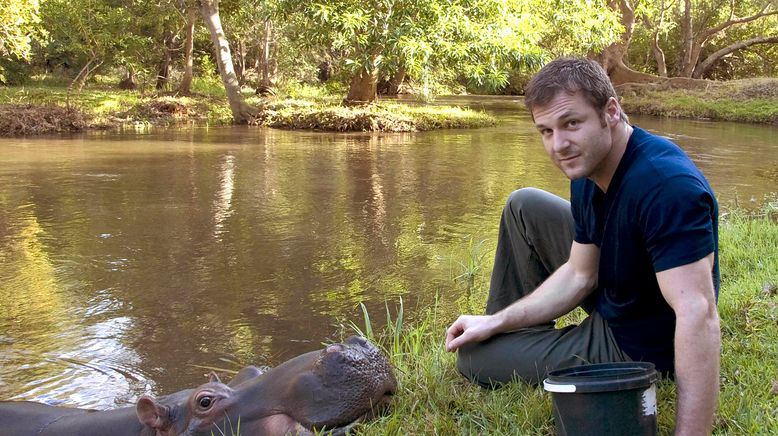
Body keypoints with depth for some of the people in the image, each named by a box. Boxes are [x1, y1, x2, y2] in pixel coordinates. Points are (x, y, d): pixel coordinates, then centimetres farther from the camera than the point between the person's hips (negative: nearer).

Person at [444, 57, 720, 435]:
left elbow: (698, 313, -41)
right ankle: (503, 334, 26)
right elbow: (579, 275, 4)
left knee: (472, 359, -2)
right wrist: (495, 322, 0)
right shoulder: (588, 171, -5)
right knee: (524, 206, 14)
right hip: (611, 299, 9)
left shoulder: (666, 184, -34)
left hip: (635, 345, -9)